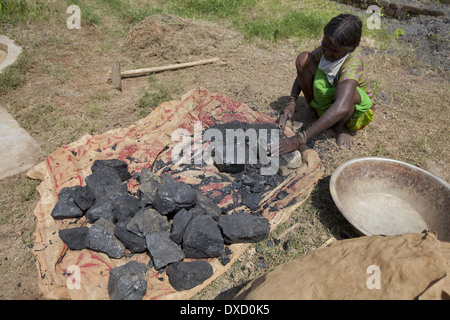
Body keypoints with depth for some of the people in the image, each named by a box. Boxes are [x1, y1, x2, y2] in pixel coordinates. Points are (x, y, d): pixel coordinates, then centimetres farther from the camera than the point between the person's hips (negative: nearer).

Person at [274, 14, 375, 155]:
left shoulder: (352, 62, -36)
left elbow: (342, 108, -51)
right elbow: (302, 70, -5)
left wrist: (300, 138, -58)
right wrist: (292, 103, -24)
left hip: (356, 108, -4)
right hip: (327, 100, 4)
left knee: (345, 88, -42)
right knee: (303, 58, -20)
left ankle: (340, 126, -8)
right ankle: (314, 111, -1)